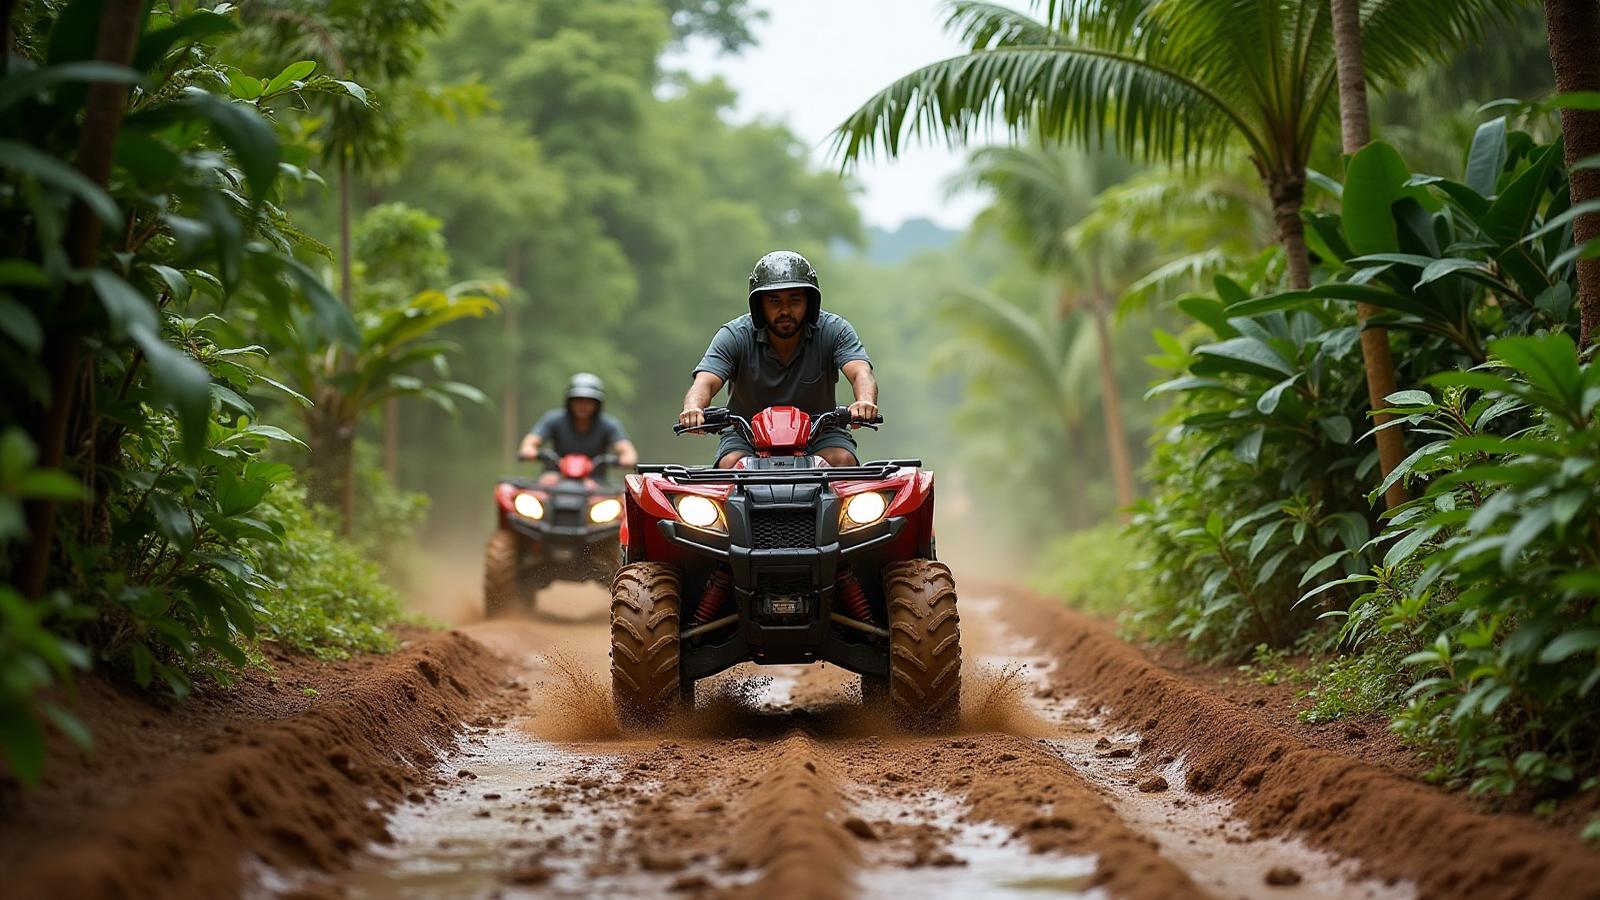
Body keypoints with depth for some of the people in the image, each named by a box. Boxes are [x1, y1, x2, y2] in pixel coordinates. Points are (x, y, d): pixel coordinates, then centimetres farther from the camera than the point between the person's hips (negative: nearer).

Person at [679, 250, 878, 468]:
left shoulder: (833, 330, -10)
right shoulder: (734, 336, -11)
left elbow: (861, 373, -26)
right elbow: (704, 382, -23)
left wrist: (865, 402, -51)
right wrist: (693, 408, -49)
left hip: (817, 433, 0)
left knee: (843, 460, -28)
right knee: (730, 464, -29)